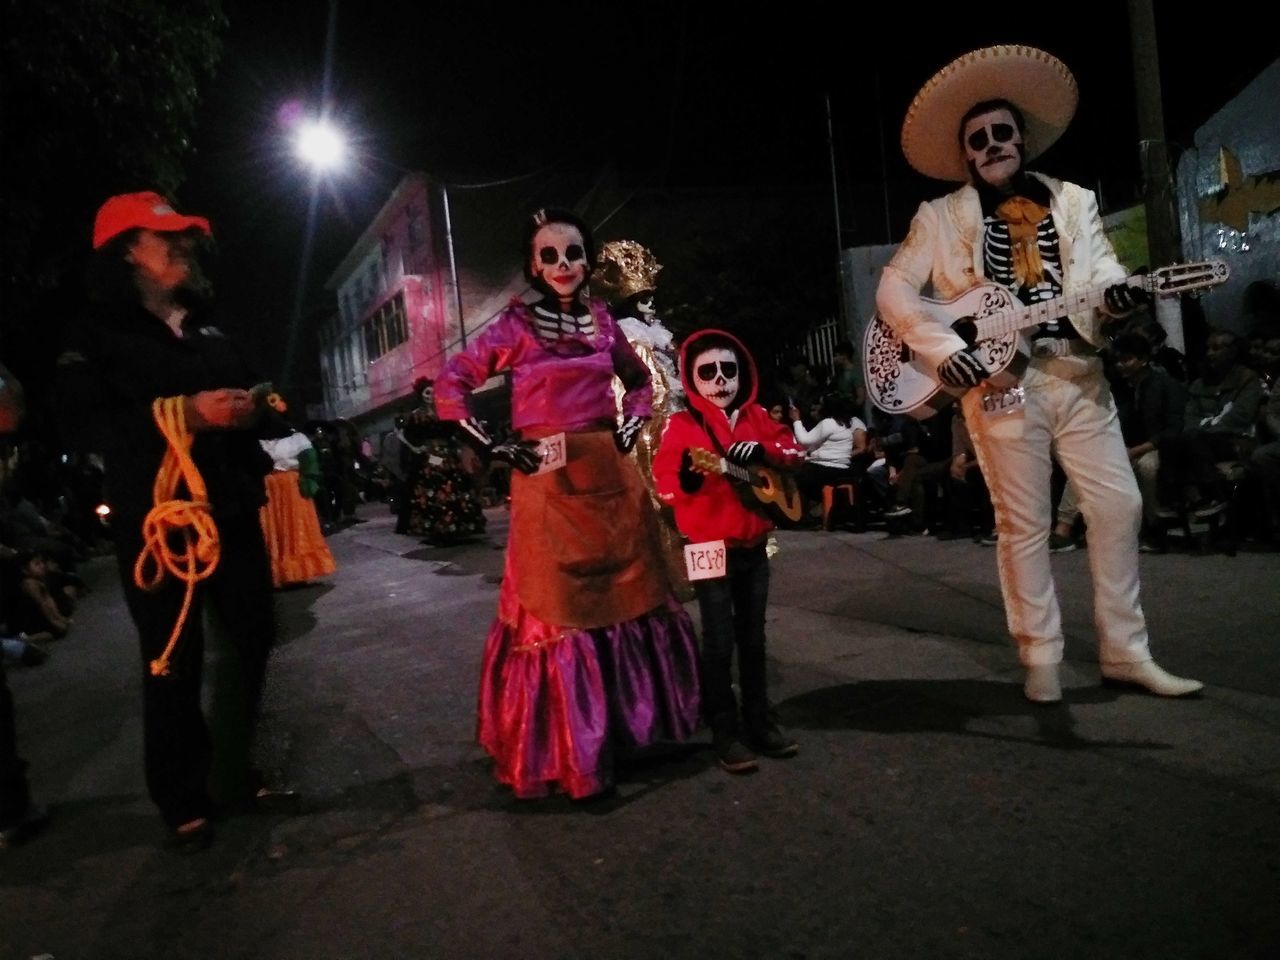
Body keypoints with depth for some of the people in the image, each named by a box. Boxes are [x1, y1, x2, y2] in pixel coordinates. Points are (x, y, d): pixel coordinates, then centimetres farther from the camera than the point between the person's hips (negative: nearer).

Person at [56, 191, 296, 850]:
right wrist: (185, 412, -23)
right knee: (173, 664, -2)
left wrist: (257, 407, -1)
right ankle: (183, 800, 13)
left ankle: (236, 771, 26)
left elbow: (252, 391, 24)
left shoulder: (209, 330, 20)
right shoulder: (96, 336, 0)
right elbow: (85, 422, -13)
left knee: (251, 642, 8)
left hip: (231, 513, 6)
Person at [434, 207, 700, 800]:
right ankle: (566, 754, 15)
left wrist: (629, 430, 6)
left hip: (611, 477, 5)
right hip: (549, 485, -4)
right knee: (558, 612, 2)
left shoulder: (601, 320, 8)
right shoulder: (516, 325, -3)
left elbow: (640, 381, 23)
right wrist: (497, 449, -11)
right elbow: (449, 388, -5)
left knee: (628, 599, 11)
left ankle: (635, 724, 29)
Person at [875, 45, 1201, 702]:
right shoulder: (942, 217, 5)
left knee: (1119, 506, 3)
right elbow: (893, 290, -1)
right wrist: (944, 349, -15)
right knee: (1024, 525, 1)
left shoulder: (1074, 201, 15)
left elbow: (1100, 264, 6)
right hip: (999, 378, -4)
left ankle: (1125, 652, 15)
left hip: (1078, 372, 4)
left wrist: (1115, 289, -20)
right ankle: (1041, 659, 12)